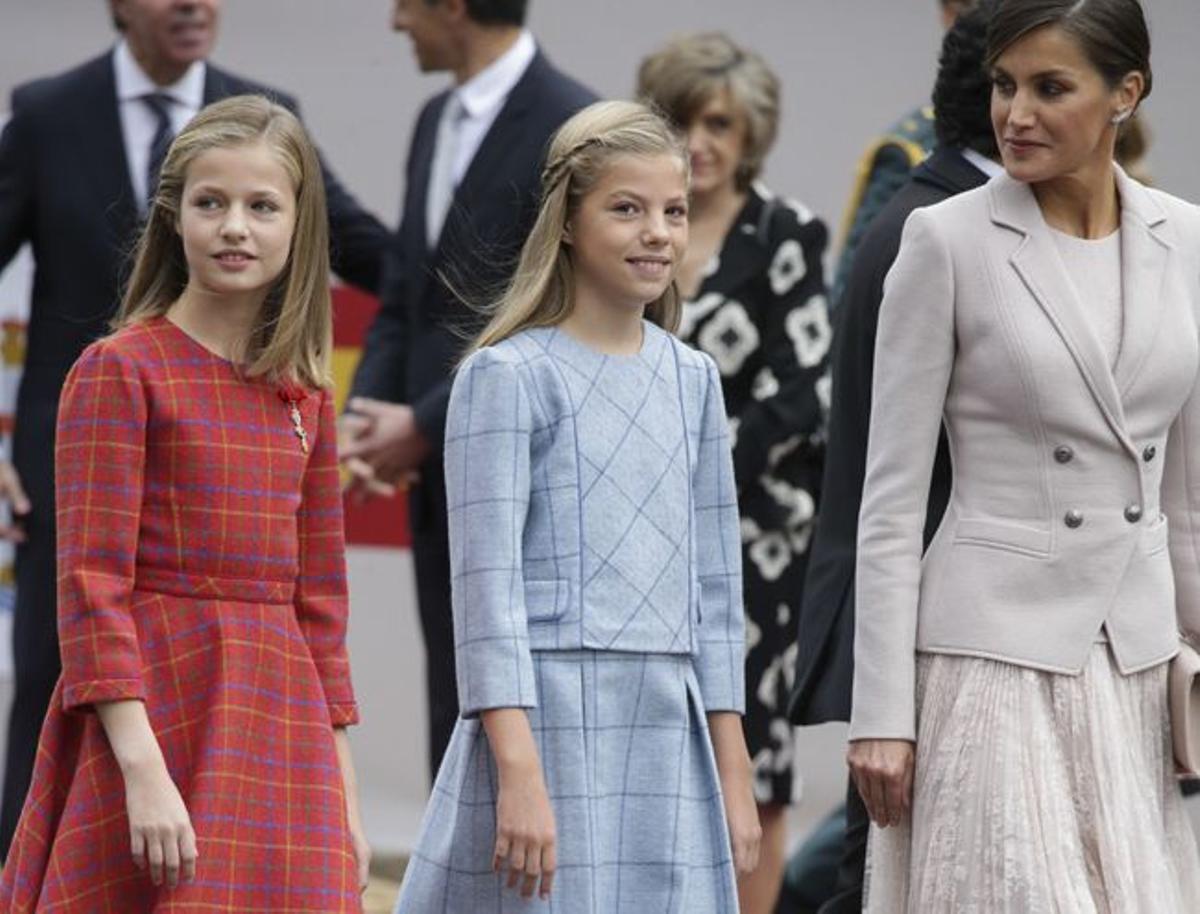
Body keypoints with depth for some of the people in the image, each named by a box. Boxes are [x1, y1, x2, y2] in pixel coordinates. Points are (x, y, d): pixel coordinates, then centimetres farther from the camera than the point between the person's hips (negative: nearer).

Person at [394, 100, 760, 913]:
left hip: (668, 725, 5)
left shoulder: (693, 379, 13)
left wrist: (734, 775, 13)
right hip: (549, 718, -5)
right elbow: (488, 582, -9)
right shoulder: (510, 376, -4)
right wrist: (519, 773, -17)